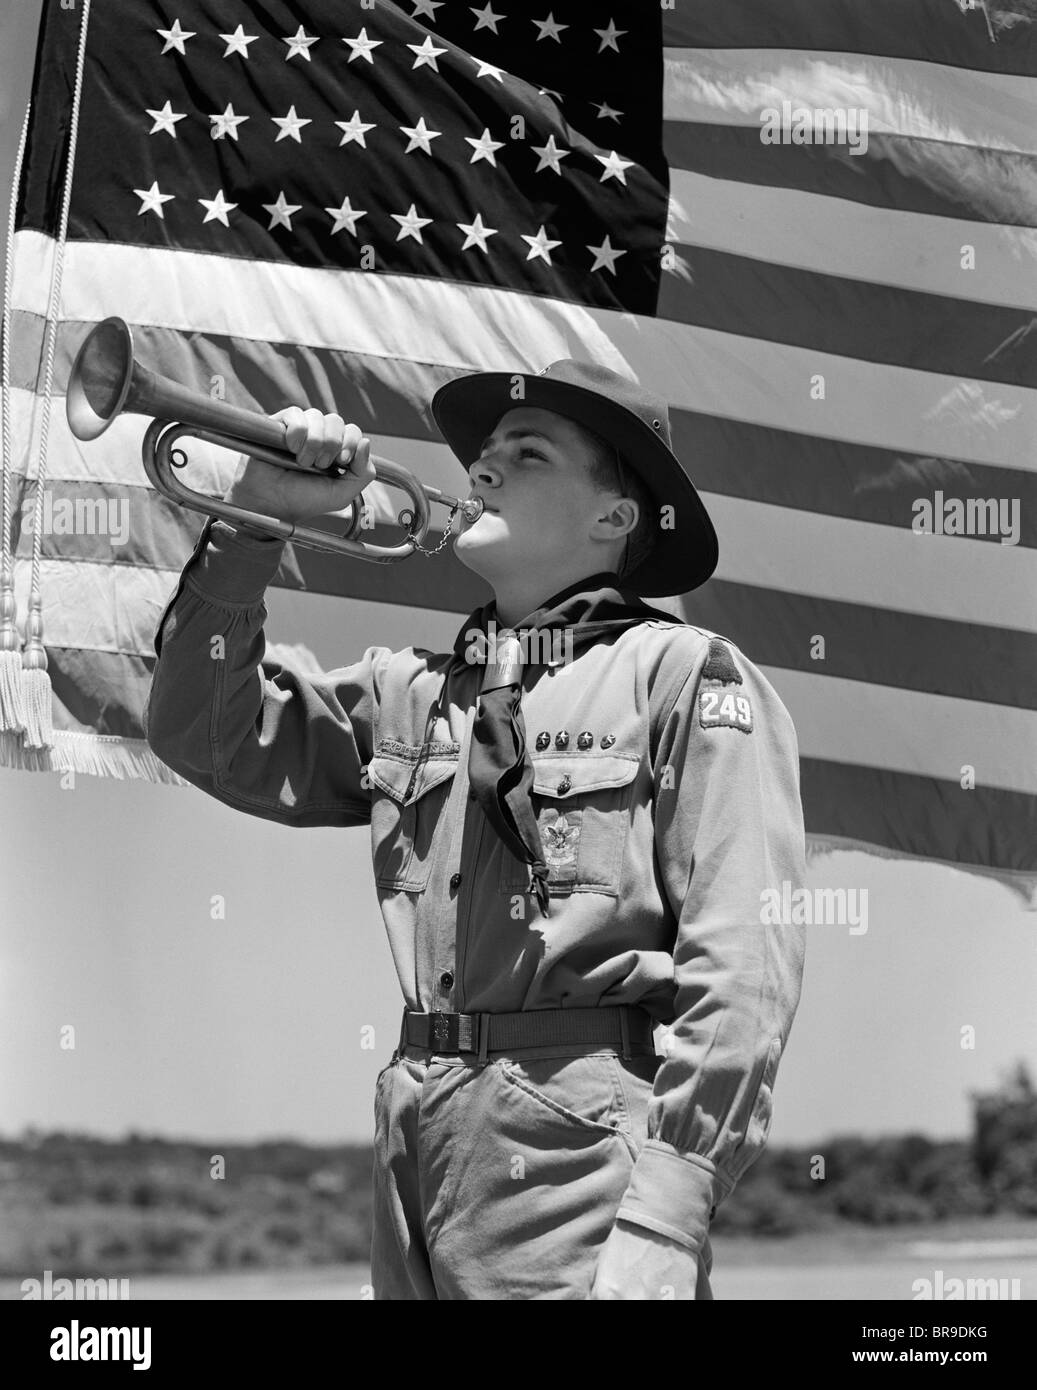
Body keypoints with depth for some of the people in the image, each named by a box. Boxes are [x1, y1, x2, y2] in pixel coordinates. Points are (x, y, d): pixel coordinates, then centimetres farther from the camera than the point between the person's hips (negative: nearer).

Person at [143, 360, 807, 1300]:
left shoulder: (682, 671, -3)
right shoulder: (411, 694, 16)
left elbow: (743, 964, -11)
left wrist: (664, 1225, -20)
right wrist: (251, 522, 4)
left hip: (581, 1147, -6)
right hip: (416, 1144, 6)